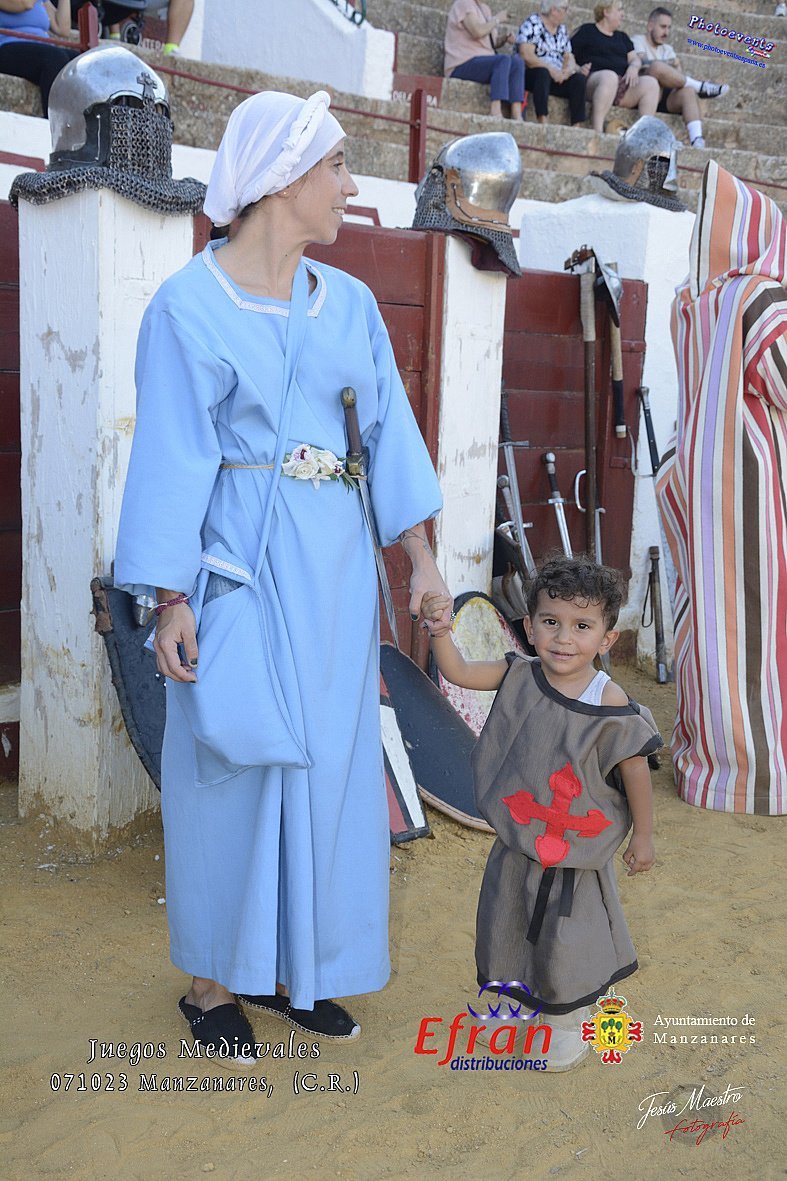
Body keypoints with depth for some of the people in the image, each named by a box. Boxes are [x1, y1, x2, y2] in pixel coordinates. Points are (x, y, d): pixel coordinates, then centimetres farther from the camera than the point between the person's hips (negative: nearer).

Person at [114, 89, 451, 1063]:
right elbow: (170, 460, -9)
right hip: (243, 565, -6)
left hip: (336, 566, 6)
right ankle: (212, 982, 21)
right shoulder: (189, 306, -6)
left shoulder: (350, 304, 10)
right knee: (235, 765, 3)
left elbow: (388, 432, 10)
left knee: (331, 759, 9)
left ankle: (289, 965, 27)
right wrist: (173, 601, -14)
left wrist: (419, 553, 3)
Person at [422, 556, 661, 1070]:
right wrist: (441, 632, -24)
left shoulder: (612, 706, -22)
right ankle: (517, 1001, 47)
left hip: (577, 848, -4)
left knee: (566, 933, 11)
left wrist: (643, 836, -3)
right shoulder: (519, 676, -9)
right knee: (508, 922, 21)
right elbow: (458, 672, -6)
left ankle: (568, 1020, 38)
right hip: (518, 837, 5)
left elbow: (636, 770, -12)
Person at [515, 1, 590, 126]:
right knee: (543, 72, -38)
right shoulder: (532, 24, -3)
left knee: (579, 79, -20)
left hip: (557, 77, 6)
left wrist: (568, 70, -11)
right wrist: (550, 69, -24)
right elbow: (526, 56, -15)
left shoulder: (562, 29, 18)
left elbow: (569, 57, 13)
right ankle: (543, 122, -45)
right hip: (532, 74, -6)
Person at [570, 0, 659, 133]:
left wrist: (633, 67, -2)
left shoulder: (622, 37, 31)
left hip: (623, 83, 5)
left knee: (651, 83, -21)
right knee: (610, 76, -40)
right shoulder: (586, 31, 14)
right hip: (594, 79, -5)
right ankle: (597, 131, -47)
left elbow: (635, 59, 22)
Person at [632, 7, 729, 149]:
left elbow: (679, 73, 10)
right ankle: (700, 87, -18)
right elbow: (643, 64, -11)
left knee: (689, 91, -29)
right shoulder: (637, 41, 10)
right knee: (657, 67, -33)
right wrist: (667, 65, -10)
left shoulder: (667, 49, 27)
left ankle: (696, 141, -50)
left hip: (666, 99, 5)